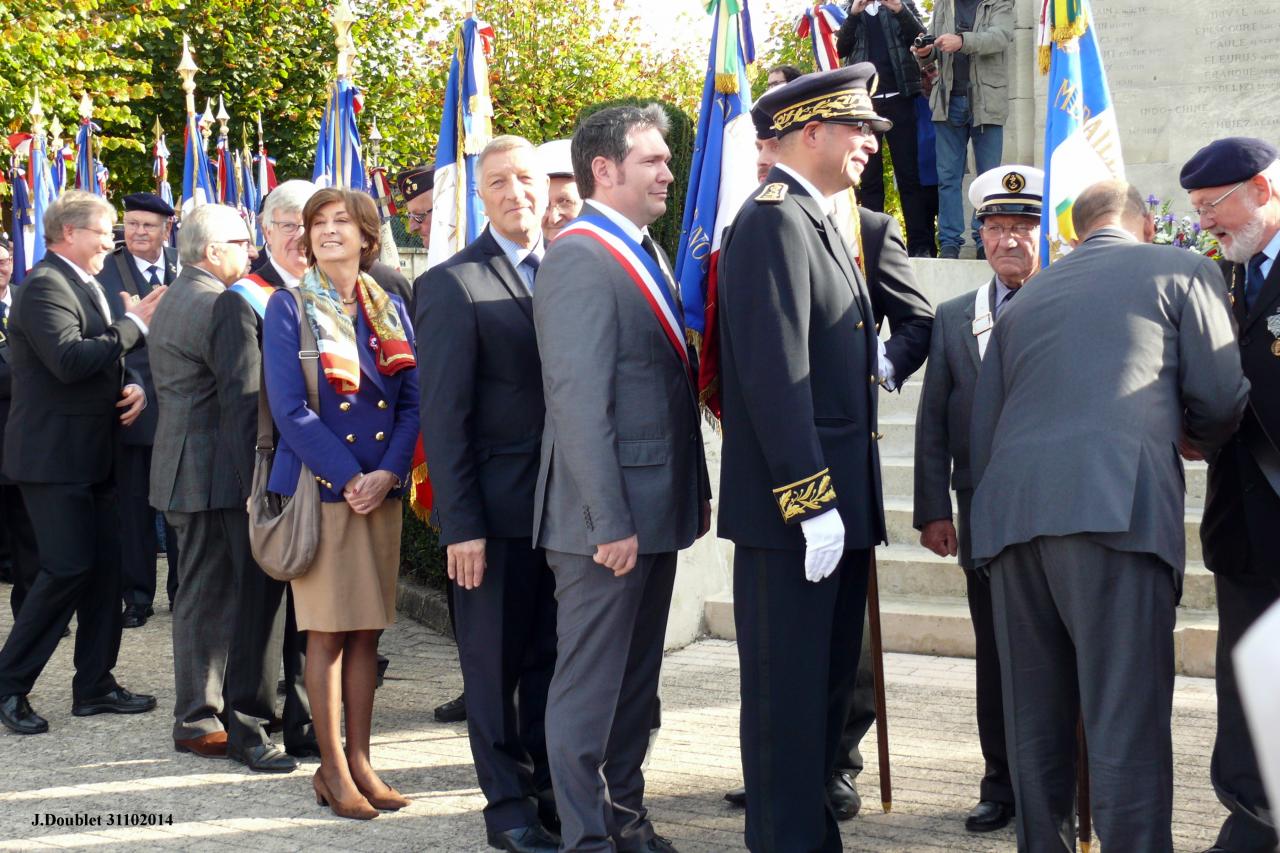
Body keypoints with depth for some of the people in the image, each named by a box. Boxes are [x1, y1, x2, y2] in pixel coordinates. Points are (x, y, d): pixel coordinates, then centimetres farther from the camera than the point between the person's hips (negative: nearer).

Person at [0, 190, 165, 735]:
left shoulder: (84, 286, 17)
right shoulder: (44, 286, -14)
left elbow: (105, 361, 23)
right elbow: (69, 360, -26)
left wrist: (133, 386, 1)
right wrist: (133, 326, -18)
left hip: (90, 458, 10)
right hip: (53, 458, -10)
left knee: (104, 567, 9)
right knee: (68, 569, -11)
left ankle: (95, 685, 17)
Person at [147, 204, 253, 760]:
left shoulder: (173, 302, 17)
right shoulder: (213, 306, -17)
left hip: (188, 468, 11)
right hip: (212, 471, -11)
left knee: (201, 593, 16)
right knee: (209, 595, -5)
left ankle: (198, 712, 24)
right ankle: (199, 721, 1)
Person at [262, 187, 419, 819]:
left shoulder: (390, 310, 11)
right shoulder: (289, 307, -1)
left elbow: (412, 401, 6)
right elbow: (289, 409, -9)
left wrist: (389, 472, -9)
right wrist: (349, 478, -14)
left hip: (381, 488, 4)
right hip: (320, 487, -4)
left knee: (366, 630, 7)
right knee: (326, 631, -1)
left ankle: (359, 759, 14)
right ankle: (333, 768, 5)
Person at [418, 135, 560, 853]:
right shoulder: (454, 284, -6)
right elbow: (444, 415, -9)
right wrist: (462, 523, -14)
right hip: (498, 509, -4)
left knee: (552, 659, 13)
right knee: (497, 663, 7)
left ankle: (553, 789, 25)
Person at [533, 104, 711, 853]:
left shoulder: (648, 256, 15)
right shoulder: (579, 259, -14)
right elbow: (579, 403, -20)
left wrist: (697, 491, 14)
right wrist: (610, 522, -22)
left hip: (657, 510, 9)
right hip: (610, 517, -9)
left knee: (638, 678, 17)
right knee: (591, 682, 0)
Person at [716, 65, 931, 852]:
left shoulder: (826, 224, 16)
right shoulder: (774, 222, -15)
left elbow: (920, 317, 30)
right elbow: (775, 375, -22)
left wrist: (890, 365, 8)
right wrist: (811, 502, -24)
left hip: (837, 499, 10)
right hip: (791, 511, -10)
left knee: (831, 681, 18)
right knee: (789, 691, -1)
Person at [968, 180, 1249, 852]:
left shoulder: (1024, 298, 27)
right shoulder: (1181, 272, 13)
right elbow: (1223, 401, 8)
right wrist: (1193, 434, 29)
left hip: (1010, 513, 5)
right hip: (1116, 506, -5)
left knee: (1034, 721, 11)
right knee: (1127, 722, -5)